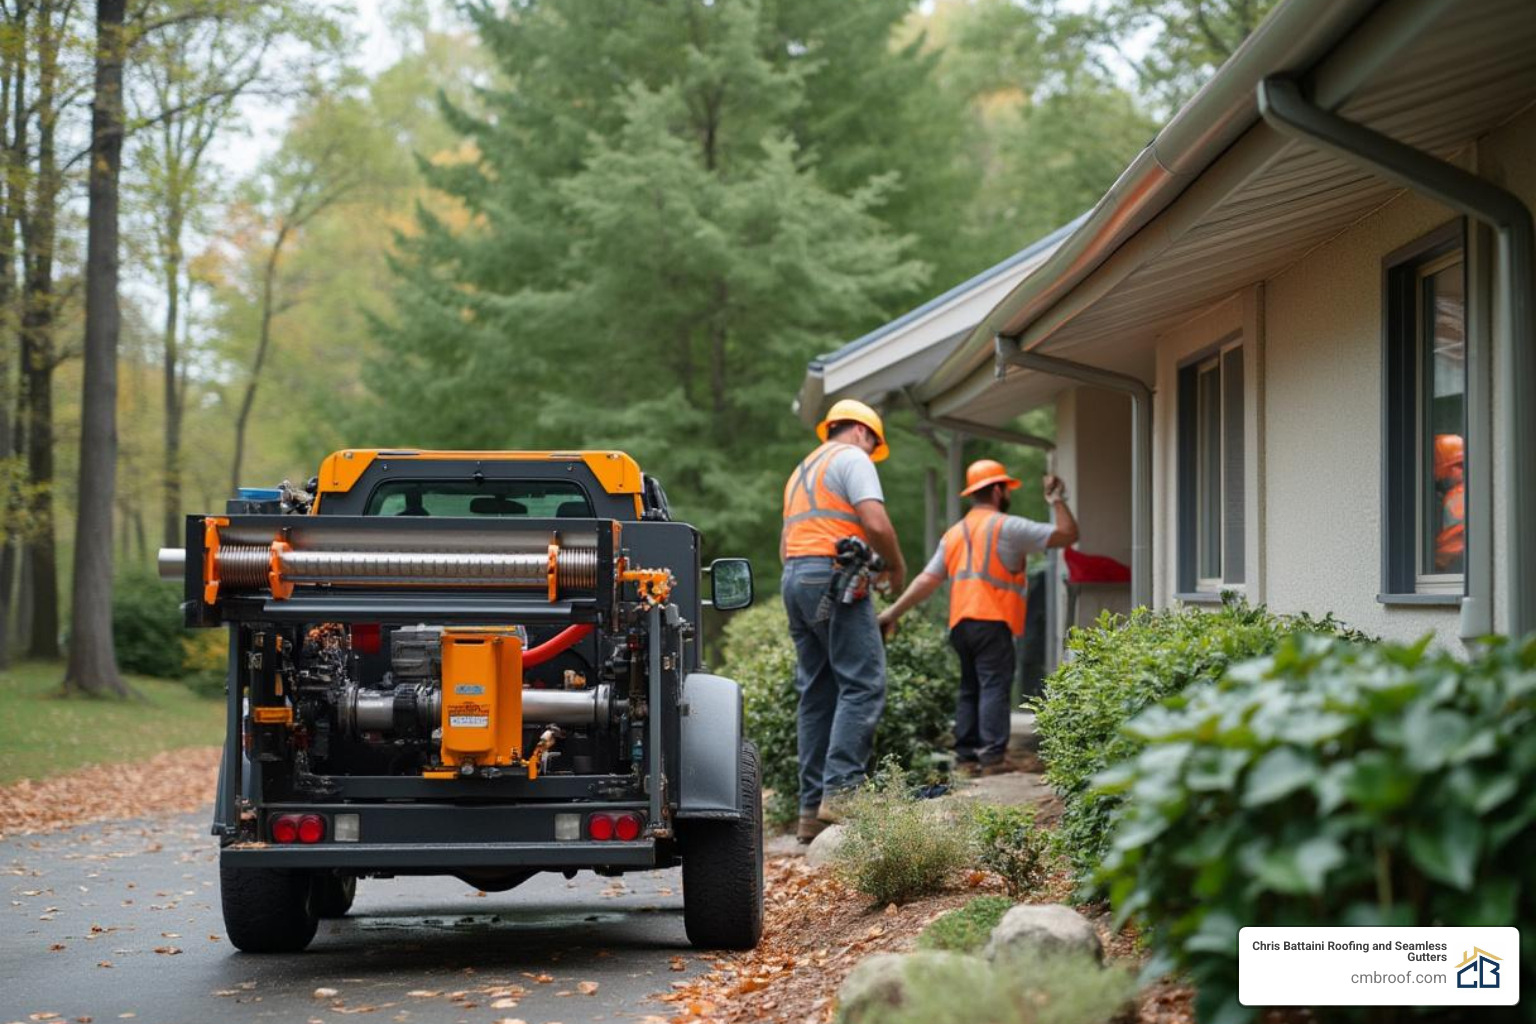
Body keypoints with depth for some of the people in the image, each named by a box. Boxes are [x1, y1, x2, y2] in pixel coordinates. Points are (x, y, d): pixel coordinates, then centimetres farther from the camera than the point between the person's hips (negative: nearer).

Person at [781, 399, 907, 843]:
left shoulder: (802, 470, 29)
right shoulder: (852, 458, 1)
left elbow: (786, 542, 26)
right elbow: (875, 523, -12)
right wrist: (896, 567, 1)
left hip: (793, 575, 9)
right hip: (833, 576, -9)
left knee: (816, 692, 7)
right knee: (863, 685, -12)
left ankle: (812, 808, 3)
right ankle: (840, 790, -23)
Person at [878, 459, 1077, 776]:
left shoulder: (954, 533, 18)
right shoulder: (1006, 527, -2)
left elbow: (927, 579, 12)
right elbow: (1067, 535, -3)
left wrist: (894, 612, 14)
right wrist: (1058, 501, 9)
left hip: (960, 623, 7)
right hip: (993, 620, -7)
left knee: (970, 689, 12)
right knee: (995, 687, -10)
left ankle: (965, 756, 7)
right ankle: (993, 756, -18)